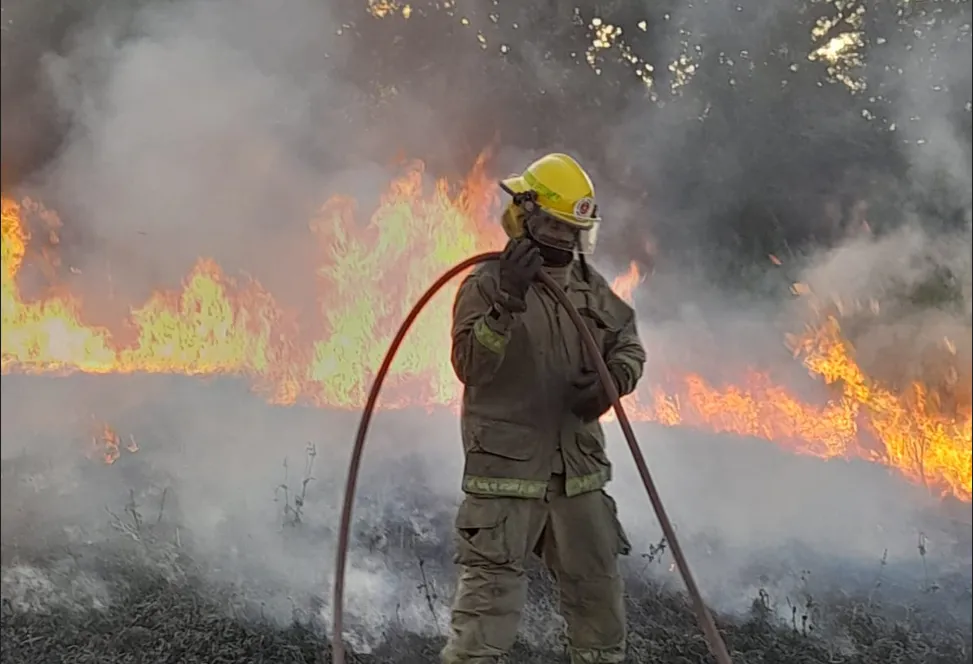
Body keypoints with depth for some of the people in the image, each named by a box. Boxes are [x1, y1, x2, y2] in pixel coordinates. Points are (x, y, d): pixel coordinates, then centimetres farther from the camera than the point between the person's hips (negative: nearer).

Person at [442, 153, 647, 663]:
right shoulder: (487, 284, -7)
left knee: (597, 585, 16)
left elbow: (628, 343, 17)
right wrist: (506, 303, -30)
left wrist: (612, 379, -5)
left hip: (579, 471, 6)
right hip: (507, 467, -6)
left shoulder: (590, 287, 11)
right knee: (490, 591, -7)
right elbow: (470, 365, -18)